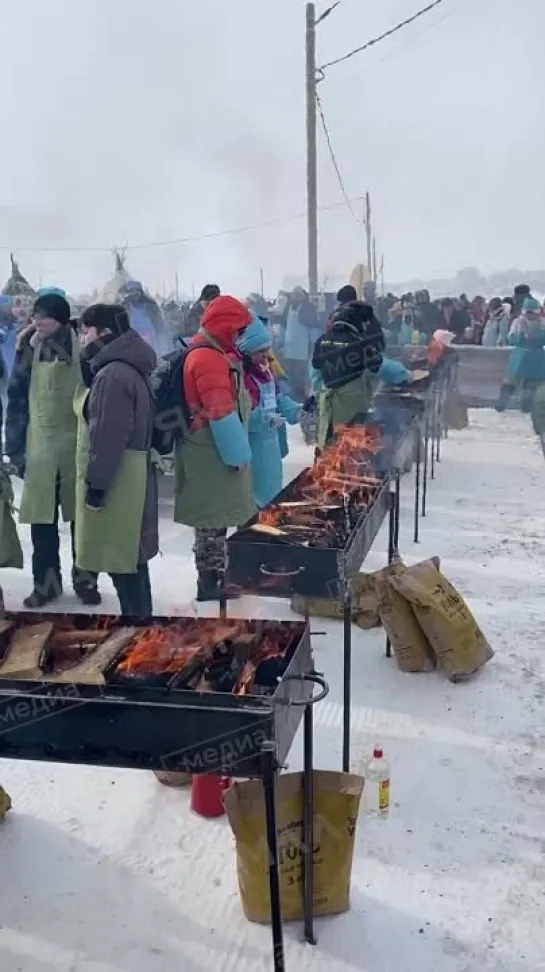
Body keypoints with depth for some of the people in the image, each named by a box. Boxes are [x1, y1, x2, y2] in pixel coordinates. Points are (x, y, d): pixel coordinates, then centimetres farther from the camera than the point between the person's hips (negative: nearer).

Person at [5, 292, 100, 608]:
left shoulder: (82, 349, -6)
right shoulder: (30, 351, 2)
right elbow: (17, 400, 5)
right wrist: (16, 447, 0)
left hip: (78, 449, -2)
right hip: (40, 449, 2)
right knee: (42, 519, 8)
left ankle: (85, 578, 25)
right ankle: (46, 581, 22)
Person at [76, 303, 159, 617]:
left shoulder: (112, 374, -19)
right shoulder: (129, 368, 13)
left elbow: (108, 435, -23)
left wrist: (96, 482, -19)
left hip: (116, 478, -10)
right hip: (130, 473, 10)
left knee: (119, 554, -1)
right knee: (128, 551, 17)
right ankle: (140, 614, 27)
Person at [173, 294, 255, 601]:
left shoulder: (212, 353, 15)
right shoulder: (209, 358, -19)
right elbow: (221, 413, -23)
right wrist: (237, 455, -17)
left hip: (214, 451, 10)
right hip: (212, 454, -10)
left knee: (215, 520, 18)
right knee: (213, 521, -1)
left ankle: (214, 577, 29)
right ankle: (209, 585, 9)